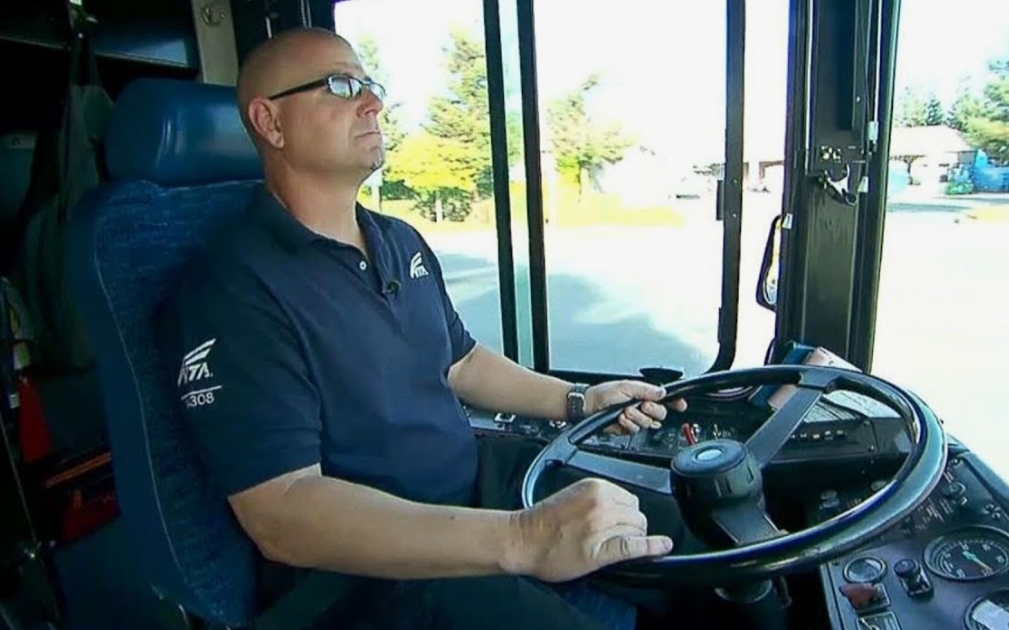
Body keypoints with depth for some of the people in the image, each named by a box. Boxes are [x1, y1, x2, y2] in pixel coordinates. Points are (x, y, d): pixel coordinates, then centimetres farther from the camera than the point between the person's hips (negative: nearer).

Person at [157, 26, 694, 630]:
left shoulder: (402, 241, 10)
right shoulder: (231, 291, -18)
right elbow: (281, 516, -26)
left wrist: (578, 400, 10)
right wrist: (522, 540, -36)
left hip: (481, 476, 8)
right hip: (367, 562, -7)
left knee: (674, 530, 6)